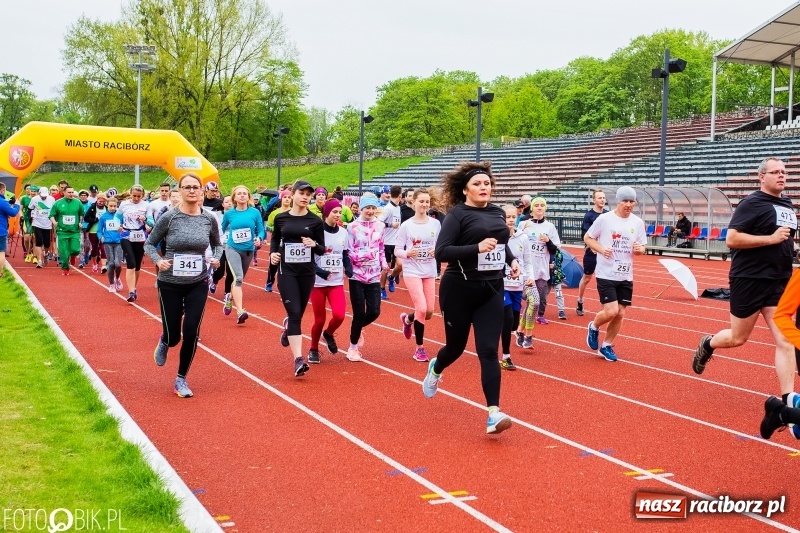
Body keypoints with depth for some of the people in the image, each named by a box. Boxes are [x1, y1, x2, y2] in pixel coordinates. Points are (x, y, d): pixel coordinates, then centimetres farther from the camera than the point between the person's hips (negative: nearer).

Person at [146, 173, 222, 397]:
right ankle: (163, 343, 45)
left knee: (191, 333, -2)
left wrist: (216, 258, -7)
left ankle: (181, 379, 18)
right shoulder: (169, 217, -11)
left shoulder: (209, 219, -4)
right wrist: (158, 260, -19)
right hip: (170, 284, -2)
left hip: (198, 284, 2)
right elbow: (149, 244, -1)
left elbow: (217, 244, 13)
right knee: (173, 336, 5)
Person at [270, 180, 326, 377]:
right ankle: (298, 359, -14)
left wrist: (314, 244, -20)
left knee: (298, 314, 12)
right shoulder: (281, 218, 1)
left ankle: (287, 327, 50)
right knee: (295, 313, -12)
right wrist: (273, 253, -3)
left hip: (307, 272, 2)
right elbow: (275, 239, 17)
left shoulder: (315, 220, -1)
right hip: (287, 271, -1)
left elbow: (322, 250, 2)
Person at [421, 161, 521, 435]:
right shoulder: (457, 214, -11)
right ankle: (435, 369, 48)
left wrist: (512, 260, 4)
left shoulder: (498, 213, 7)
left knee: (488, 351, -5)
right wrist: (477, 248, -29)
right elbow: (441, 251, -20)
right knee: (456, 345, 12)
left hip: (492, 291, 4)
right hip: (459, 290, -4)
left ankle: (493, 413, -8)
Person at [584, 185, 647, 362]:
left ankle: (607, 346, 25)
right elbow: (587, 238, 1)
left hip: (626, 276, 5)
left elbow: (642, 248, 12)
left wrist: (639, 249, -12)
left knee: (620, 314, 6)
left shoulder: (637, 222, 3)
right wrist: (601, 249, -16)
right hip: (606, 274, -4)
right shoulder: (604, 219, -8)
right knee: (611, 311, -14)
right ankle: (594, 327, 19)